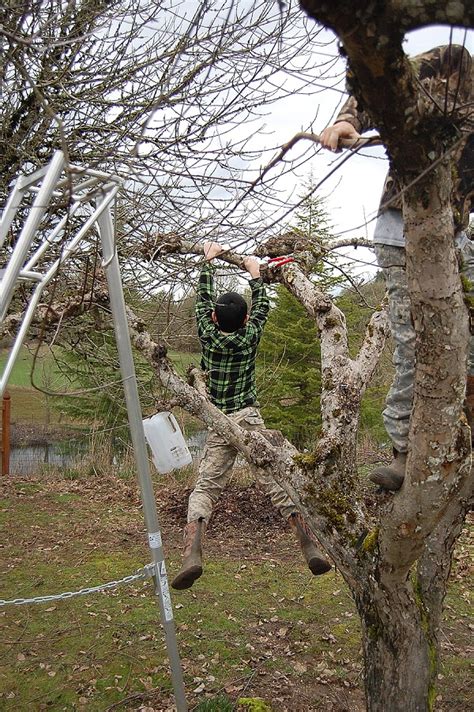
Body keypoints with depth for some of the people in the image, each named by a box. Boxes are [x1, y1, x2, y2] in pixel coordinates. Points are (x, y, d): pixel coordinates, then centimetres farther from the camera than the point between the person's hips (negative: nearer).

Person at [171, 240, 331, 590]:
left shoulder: (208, 336, 2)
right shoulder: (249, 337, 1)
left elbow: (204, 299, 16)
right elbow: (263, 306, 19)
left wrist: (208, 260, 27)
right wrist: (256, 274, 31)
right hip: (251, 421, 0)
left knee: (204, 489, -2)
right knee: (279, 483, -3)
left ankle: (192, 554, -21)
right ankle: (311, 548, -11)